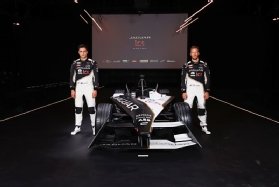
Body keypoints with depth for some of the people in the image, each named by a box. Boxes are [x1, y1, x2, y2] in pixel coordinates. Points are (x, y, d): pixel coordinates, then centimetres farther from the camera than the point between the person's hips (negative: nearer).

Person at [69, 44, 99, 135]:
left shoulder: (92, 62, -3)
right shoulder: (75, 63, 4)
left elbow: (96, 76, -2)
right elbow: (72, 76, 7)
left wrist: (95, 89, -8)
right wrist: (72, 89, 1)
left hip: (89, 86, -2)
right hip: (78, 87, 3)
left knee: (91, 107, -2)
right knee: (78, 108, 6)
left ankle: (94, 127, 9)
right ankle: (77, 127, 16)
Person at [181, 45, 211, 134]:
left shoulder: (204, 64, 0)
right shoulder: (186, 65, -2)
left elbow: (207, 78, 3)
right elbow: (183, 79, 0)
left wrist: (207, 91, -2)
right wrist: (183, 92, -5)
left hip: (200, 88, 1)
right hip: (190, 88, -1)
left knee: (202, 107, 6)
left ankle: (204, 126, 17)